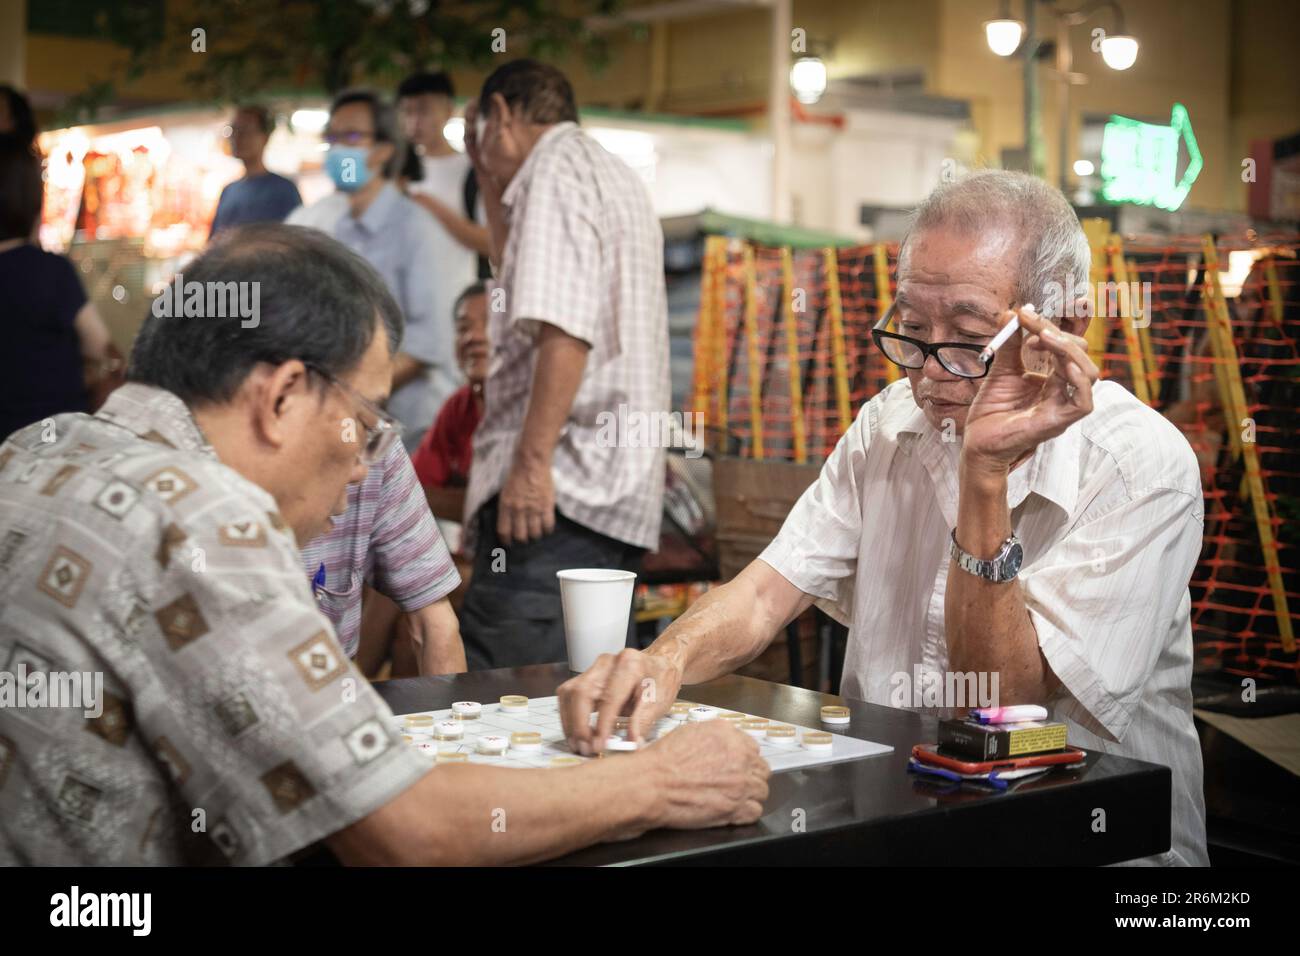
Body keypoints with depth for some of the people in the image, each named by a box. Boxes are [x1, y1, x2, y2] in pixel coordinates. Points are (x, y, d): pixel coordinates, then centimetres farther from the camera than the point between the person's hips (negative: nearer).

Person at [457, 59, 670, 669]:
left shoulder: (556, 170, -6)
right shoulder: (614, 176, 25)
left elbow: (565, 327, -20)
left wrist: (532, 460, -22)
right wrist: (490, 181, 34)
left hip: (559, 484, -10)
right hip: (617, 492, 10)